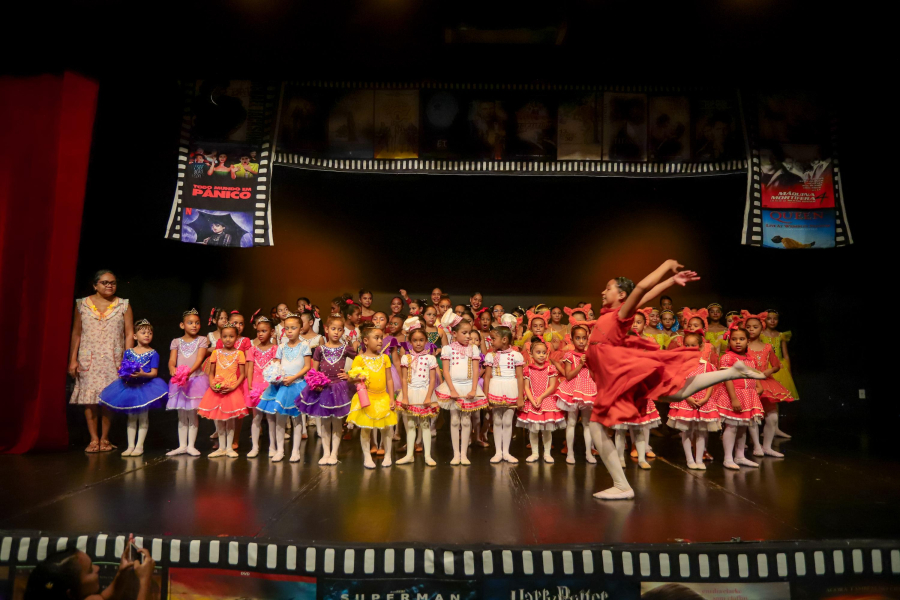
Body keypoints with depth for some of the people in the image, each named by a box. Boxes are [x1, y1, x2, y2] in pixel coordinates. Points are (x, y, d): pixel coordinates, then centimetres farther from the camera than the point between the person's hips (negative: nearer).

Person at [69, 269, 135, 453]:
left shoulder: (123, 305, 5)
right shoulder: (82, 304, 8)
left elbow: (129, 335, 3)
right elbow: (76, 334, 8)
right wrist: (72, 360, 3)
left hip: (113, 359, 0)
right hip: (88, 359, 1)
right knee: (89, 398, -3)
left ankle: (104, 438, 9)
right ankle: (94, 439, 6)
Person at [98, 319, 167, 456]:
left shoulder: (153, 354, -4)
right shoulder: (128, 352, 5)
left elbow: (154, 373, -9)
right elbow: (122, 368, 7)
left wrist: (143, 374, -27)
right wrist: (124, 373, -15)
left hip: (145, 386, -3)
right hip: (129, 386, 3)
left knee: (143, 417, 2)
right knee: (131, 417, 9)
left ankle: (139, 446, 9)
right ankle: (130, 445, 16)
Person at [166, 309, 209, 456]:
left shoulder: (202, 340, 1)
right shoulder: (176, 342, 7)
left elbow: (199, 359, -10)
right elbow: (172, 361, -4)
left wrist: (188, 372, -26)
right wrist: (173, 371, -26)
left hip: (196, 379, -2)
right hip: (179, 381, 2)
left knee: (192, 414, 3)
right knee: (181, 416, 8)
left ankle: (191, 445, 11)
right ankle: (182, 446, 16)